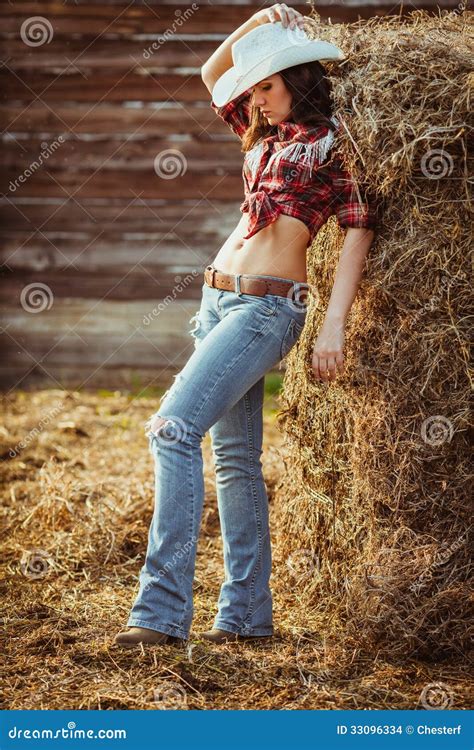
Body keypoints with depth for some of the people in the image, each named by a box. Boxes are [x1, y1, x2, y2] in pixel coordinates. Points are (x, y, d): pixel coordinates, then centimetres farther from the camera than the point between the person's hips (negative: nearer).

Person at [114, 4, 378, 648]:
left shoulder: (331, 141, -2)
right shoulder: (266, 137, 18)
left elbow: (359, 226, -8)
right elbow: (213, 73, 30)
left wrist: (335, 322, -15)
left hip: (267, 305, -8)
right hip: (219, 298, 8)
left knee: (174, 429, -20)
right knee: (234, 457, 9)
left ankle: (163, 611, -20)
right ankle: (248, 613, 16)